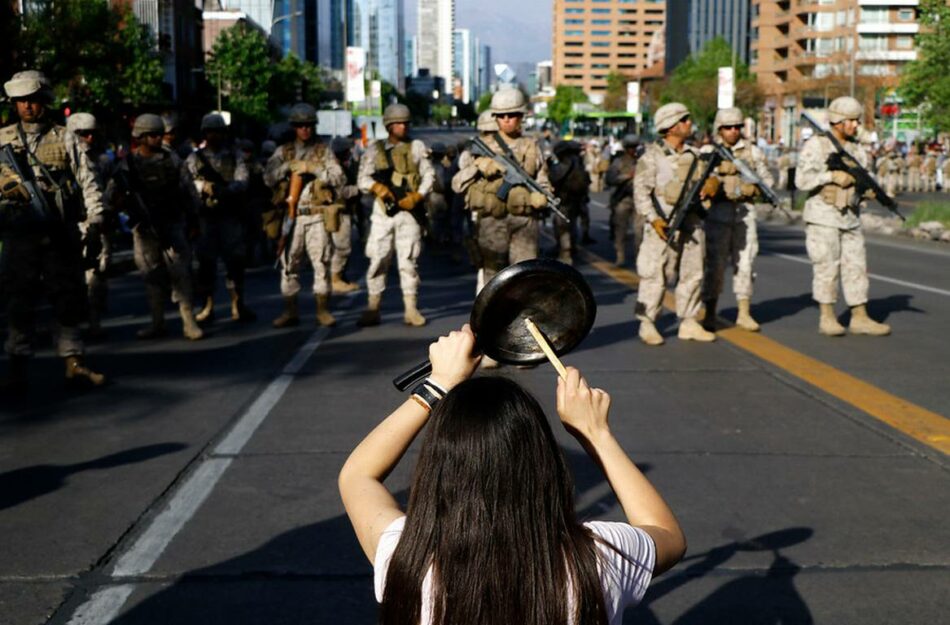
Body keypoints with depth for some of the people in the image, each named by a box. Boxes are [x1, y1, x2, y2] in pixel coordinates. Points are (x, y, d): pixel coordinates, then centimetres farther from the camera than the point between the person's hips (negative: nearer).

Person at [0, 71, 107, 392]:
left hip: (61, 233, 0)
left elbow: (87, 179, 2)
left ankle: (73, 363, 13)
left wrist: (94, 216, -9)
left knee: (68, 298, 5)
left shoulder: (65, 139, 8)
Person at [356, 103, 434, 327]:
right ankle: (372, 309, 4)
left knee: (408, 260, -1)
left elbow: (429, 175, 5)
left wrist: (417, 197, -11)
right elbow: (363, 178, 5)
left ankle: (411, 309, 4)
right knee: (378, 259, -2)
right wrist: (377, 187, -17)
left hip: (409, 210, 0)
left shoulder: (417, 147, 10)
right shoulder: (375, 149, 10)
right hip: (383, 209, 0)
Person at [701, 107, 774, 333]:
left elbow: (767, 179, 11)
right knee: (715, 263, 0)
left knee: (744, 262, 4)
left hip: (745, 212, 2)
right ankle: (710, 314, 10)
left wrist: (752, 189, -8)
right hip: (717, 212, -2)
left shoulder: (753, 151, 8)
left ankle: (744, 313, 13)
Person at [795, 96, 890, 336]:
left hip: (850, 218, 6)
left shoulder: (857, 149, 13)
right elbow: (802, 180, -13)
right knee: (827, 268, -2)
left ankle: (860, 318, 10)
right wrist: (832, 176, -19)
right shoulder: (816, 145, -6)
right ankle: (827, 318, 8)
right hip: (823, 217, -6)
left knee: (856, 266, 5)